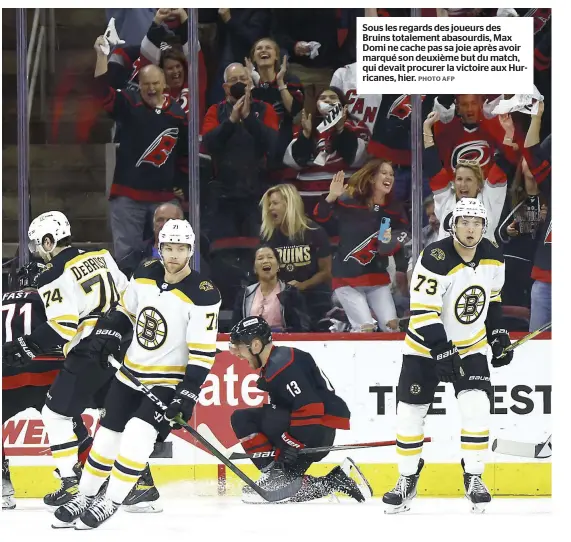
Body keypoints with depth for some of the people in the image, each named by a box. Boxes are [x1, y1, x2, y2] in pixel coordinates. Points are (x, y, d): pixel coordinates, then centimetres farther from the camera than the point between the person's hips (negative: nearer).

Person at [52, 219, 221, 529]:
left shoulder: (202, 295, -18)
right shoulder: (146, 274, -2)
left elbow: (203, 351, -19)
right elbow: (126, 310, 17)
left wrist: (188, 393, -23)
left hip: (170, 380, -5)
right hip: (131, 373, 5)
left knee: (138, 434, -22)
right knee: (108, 435, 8)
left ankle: (111, 502, -9)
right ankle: (84, 496, 25)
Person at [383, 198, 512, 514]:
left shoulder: (493, 258, -5)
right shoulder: (435, 260, -24)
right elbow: (422, 313, -25)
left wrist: (499, 335, 7)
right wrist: (444, 353, -30)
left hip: (471, 346, 3)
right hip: (426, 346, -3)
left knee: (477, 409, -13)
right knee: (410, 413, -1)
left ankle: (473, 478, 0)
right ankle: (408, 479, 17)